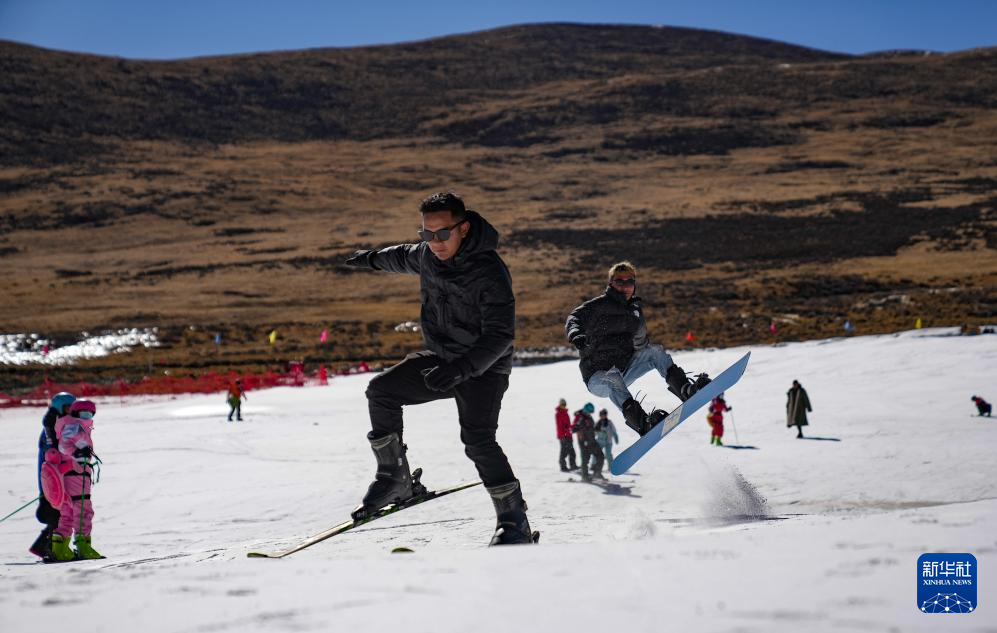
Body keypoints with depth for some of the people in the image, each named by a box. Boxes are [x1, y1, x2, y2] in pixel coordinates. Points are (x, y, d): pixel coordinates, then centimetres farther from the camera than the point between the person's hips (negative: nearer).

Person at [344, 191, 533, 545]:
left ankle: (514, 523, -18)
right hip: (441, 358, 7)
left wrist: (462, 367, -44)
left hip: (483, 369, -7)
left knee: (477, 438, -24)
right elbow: (406, 257, 23)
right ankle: (394, 478, 6)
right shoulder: (429, 254, -3)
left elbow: (500, 335, -30)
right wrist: (373, 258, 41)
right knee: (382, 390, -6)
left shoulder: (490, 273, -25)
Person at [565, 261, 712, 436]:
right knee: (613, 377, -39)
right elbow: (574, 318, -25)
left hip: (624, 372, 6)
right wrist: (575, 334, -48)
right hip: (597, 377, -6)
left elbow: (641, 343, 24)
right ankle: (641, 422, -54)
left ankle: (685, 389, -26)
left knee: (655, 351, -11)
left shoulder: (635, 310, 13)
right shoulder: (598, 305, -7)